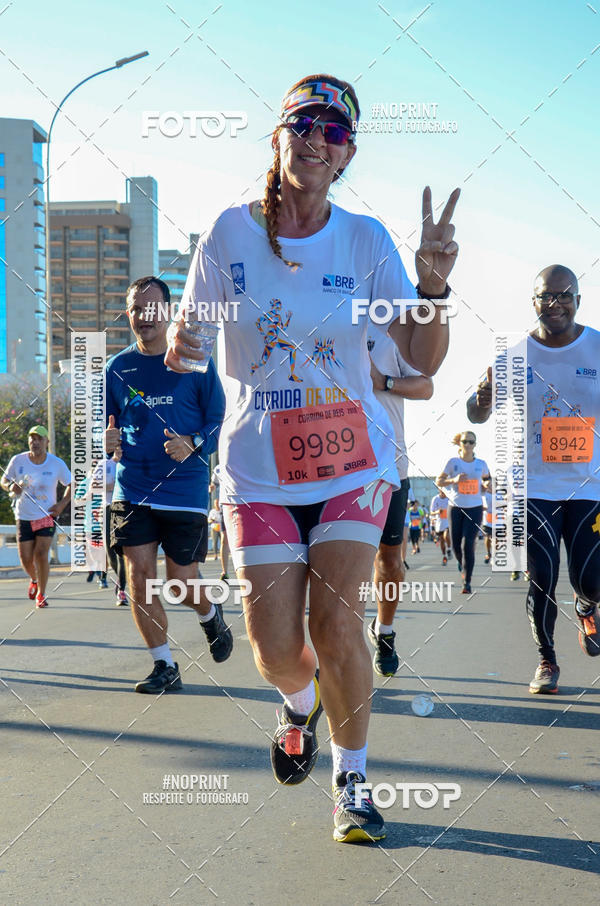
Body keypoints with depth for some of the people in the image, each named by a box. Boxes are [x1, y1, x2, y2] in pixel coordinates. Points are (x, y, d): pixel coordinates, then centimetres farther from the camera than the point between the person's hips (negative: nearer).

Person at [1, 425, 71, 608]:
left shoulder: (57, 464, -8)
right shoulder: (18, 460, -6)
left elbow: (71, 485, 5)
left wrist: (62, 503, -10)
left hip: (47, 517, -1)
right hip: (24, 518, 2)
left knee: (41, 554, -15)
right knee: (26, 559, 1)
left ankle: (41, 594, 4)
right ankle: (34, 580, 37)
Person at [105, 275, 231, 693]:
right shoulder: (117, 368, 7)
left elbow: (220, 419, 1)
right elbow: (108, 426, 17)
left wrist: (193, 444, -18)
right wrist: (106, 439, -7)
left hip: (186, 489, -3)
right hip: (132, 490, 3)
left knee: (182, 580, 1)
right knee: (139, 575, -5)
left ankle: (211, 616, 37)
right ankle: (165, 667, 9)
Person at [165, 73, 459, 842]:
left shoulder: (366, 240, -3)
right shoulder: (232, 231, -4)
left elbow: (422, 360, -8)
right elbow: (188, 334, 4)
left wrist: (433, 287, -25)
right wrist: (179, 341, -19)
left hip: (352, 463, 0)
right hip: (258, 469, 0)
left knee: (335, 618, -12)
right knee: (277, 652, -3)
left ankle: (351, 785, 11)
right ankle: (300, 703, 35)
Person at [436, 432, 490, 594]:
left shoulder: (481, 464, 3)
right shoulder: (453, 462, -2)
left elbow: (486, 478, 21)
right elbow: (438, 481, 0)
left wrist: (486, 484, -3)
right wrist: (454, 480, -18)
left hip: (474, 508, 0)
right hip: (455, 507, 1)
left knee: (468, 544, -13)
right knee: (456, 545, 4)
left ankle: (467, 582, -8)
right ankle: (461, 562, 41)